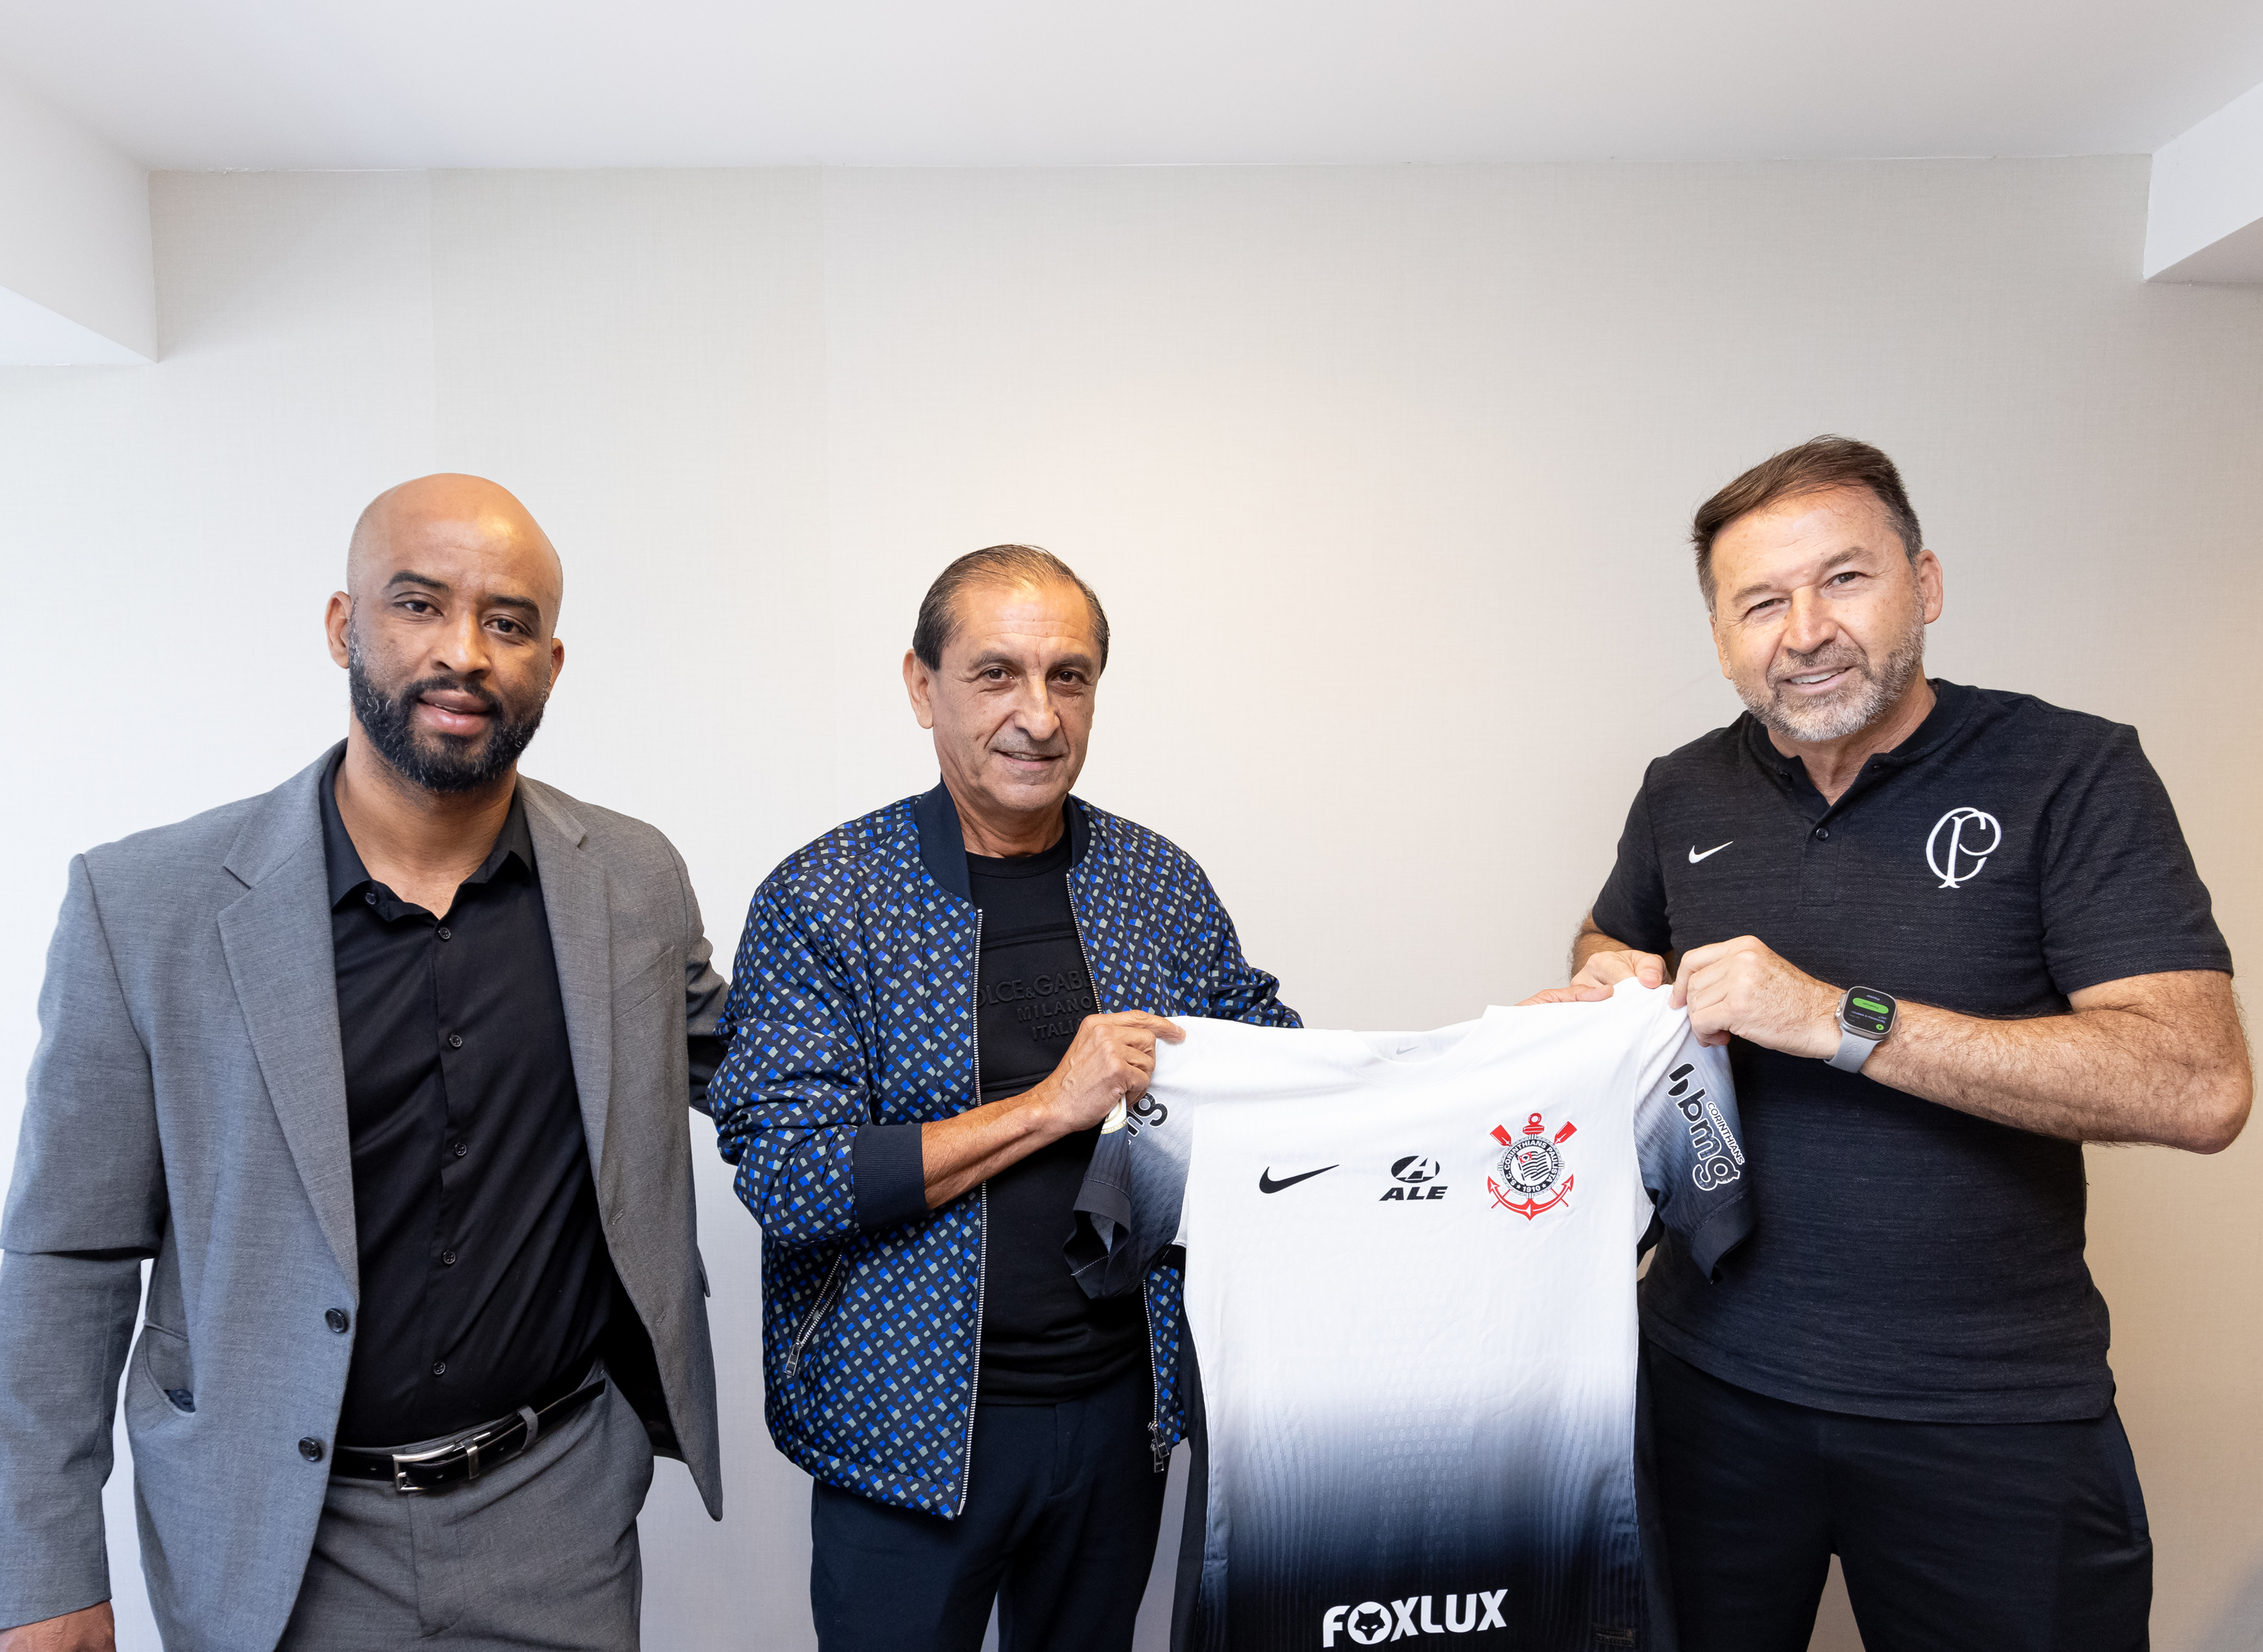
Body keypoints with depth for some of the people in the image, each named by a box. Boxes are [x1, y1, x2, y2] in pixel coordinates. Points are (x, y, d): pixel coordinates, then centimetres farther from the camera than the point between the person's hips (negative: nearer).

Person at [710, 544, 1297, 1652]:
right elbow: (786, 1179, -17)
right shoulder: (820, 899, -13)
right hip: (909, 1427, -3)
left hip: (1120, 1403, 4)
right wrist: (1049, 1107, -22)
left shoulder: (1162, 882, -1)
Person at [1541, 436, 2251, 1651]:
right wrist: (1610, 978, -4)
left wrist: (1837, 1019, -26)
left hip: (1991, 1417, -3)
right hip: (1714, 1376, 3)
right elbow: (1609, 939, 20)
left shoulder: (2072, 774, -11)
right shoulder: (1682, 794, 1)